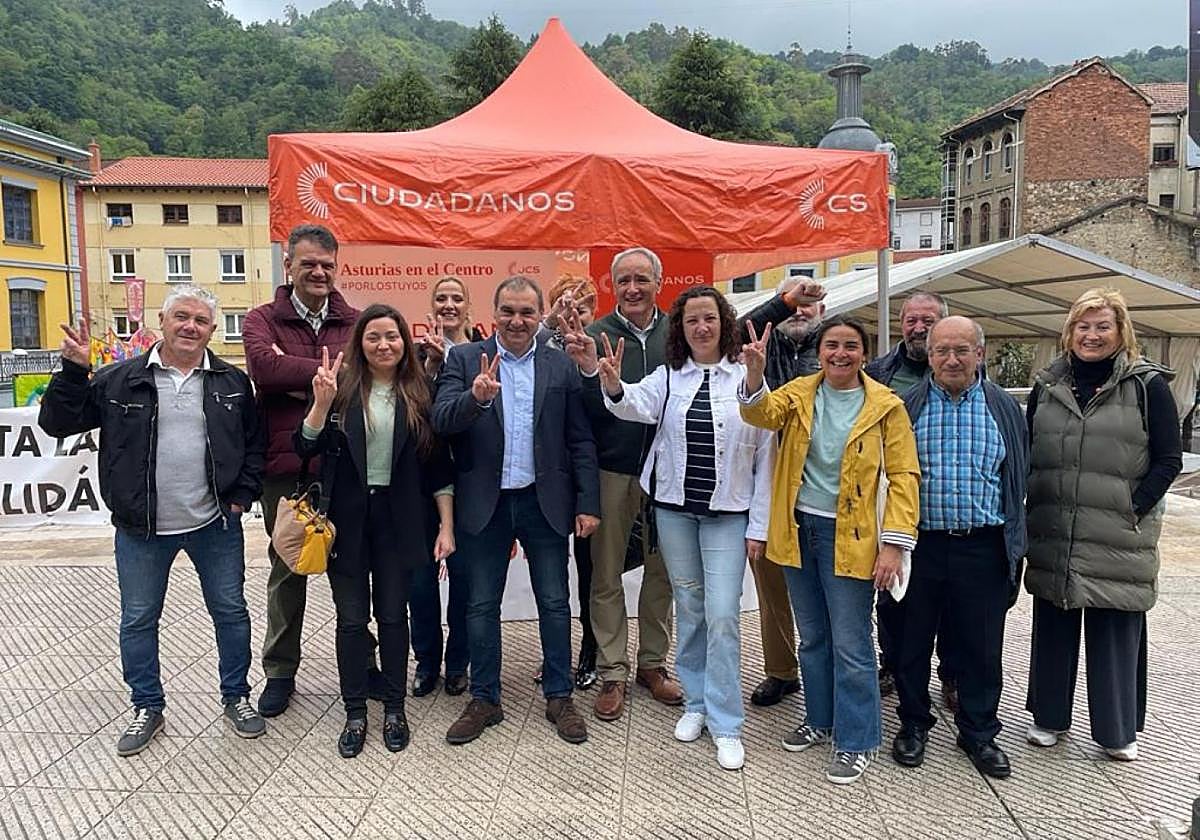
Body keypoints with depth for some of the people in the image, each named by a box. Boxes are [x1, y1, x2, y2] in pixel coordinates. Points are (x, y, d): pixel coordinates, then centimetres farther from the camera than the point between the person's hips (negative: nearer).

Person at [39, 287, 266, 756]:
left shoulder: (232, 383, 2)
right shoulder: (120, 381, -1)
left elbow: (255, 442, 9)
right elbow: (57, 422, 0)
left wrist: (243, 493, 0)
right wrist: (73, 370, -12)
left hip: (215, 524, 0)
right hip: (141, 529, 0)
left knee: (230, 611, 10)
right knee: (138, 620, 12)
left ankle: (236, 698, 29)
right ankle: (147, 708, 31)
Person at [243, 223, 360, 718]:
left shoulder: (355, 322, 5)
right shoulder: (262, 320, 1)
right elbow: (263, 365, -20)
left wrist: (297, 380, -18)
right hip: (286, 469, -1)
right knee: (287, 571, 13)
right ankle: (280, 672, 29)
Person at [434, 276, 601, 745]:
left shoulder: (561, 366, 2)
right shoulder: (464, 360, 0)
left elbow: (580, 441, 2)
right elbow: (441, 421, -13)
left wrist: (587, 504, -3)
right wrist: (475, 397, -32)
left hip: (545, 502, 0)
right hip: (485, 504, 0)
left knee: (554, 602, 9)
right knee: (481, 605, 10)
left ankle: (558, 697, 26)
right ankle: (484, 700, 26)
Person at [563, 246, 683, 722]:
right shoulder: (596, 335, -5)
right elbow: (589, 413, -8)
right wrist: (588, 369, -25)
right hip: (612, 472, -1)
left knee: (661, 572, 13)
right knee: (606, 576, 7)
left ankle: (652, 663, 30)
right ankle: (611, 674, 21)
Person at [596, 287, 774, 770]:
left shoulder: (747, 379, -5)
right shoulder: (668, 377, 2)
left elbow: (764, 457, -3)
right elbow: (638, 406, -19)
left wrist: (758, 526, -4)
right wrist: (614, 388, -42)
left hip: (728, 513, -3)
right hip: (674, 508, 3)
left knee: (722, 615, -5)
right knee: (688, 609, 14)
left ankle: (725, 724, 10)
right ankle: (696, 703, 30)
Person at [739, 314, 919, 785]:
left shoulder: (885, 406, -6)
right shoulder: (799, 393, 2)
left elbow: (903, 476, -7)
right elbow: (762, 413, -17)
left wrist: (894, 543, -15)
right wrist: (755, 376, -38)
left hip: (849, 536, -4)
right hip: (798, 530, 4)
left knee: (850, 644, 2)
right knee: (811, 637, 18)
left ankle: (857, 742, 19)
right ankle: (820, 721, 36)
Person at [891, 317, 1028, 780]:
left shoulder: (1004, 407, 5)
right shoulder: (906, 407, 1)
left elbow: (1019, 477, 9)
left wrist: (1012, 543, 6)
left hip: (983, 548, 1)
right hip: (921, 544, 0)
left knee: (983, 648, 10)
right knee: (913, 641, 11)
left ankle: (978, 733, 29)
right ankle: (914, 724, 30)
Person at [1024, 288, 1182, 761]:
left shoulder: (1148, 385, -2)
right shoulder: (1047, 385, 9)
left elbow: (1168, 460, -3)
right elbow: (1027, 453, 14)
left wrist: (1132, 509, -12)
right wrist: (1033, 509, 4)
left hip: (1118, 540, -3)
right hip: (1052, 539, 3)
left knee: (1115, 633, 6)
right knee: (1053, 628, 13)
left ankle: (1117, 731, 23)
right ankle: (1049, 717, 28)